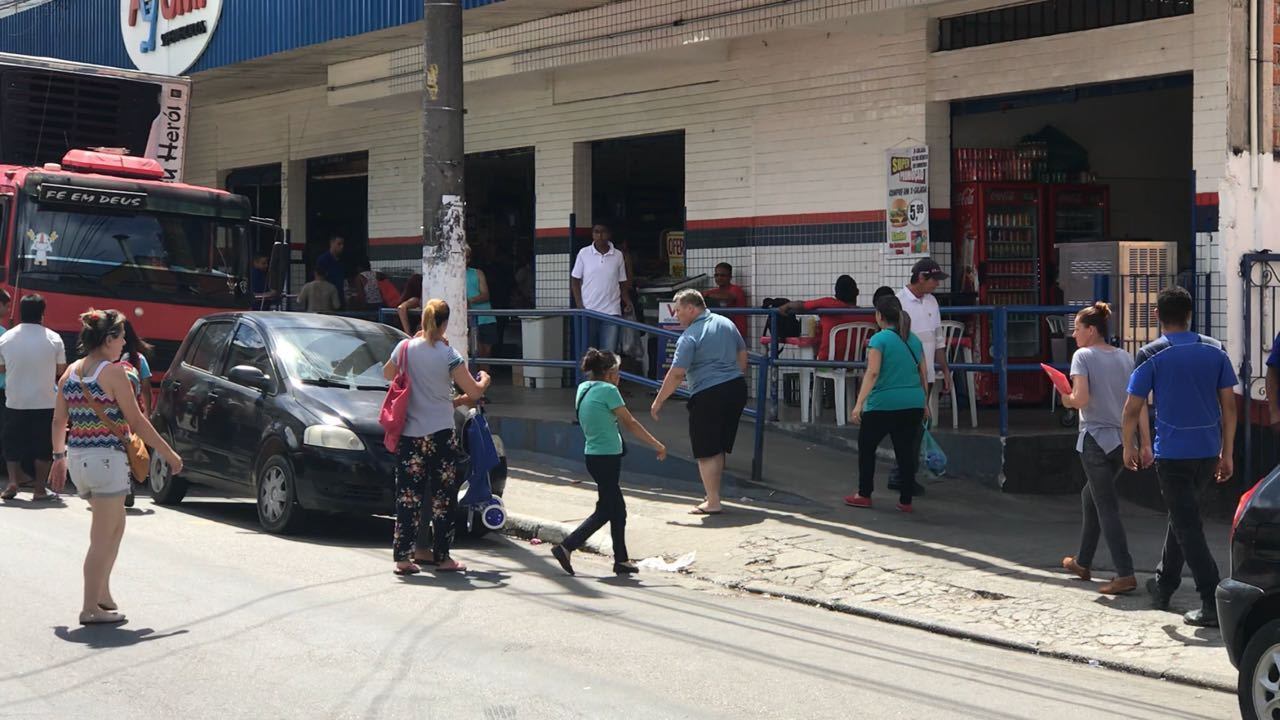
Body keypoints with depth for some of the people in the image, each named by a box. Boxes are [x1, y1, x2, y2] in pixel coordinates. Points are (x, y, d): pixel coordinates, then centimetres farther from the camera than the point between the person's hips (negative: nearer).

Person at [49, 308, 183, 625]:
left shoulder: (71, 372, 9)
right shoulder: (114, 373, -12)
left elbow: (58, 421, 12)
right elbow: (136, 421, -11)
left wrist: (59, 456, 22)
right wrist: (168, 454, -5)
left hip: (76, 457, 8)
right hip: (106, 457, -8)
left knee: (114, 526, 21)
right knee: (103, 536, -1)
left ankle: (102, 593, 22)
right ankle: (91, 608, 2)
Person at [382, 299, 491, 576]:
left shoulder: (405, 348, 0)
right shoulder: (449, 355, -9)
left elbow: (387, 374, 20)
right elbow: (474, 392, -6)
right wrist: (484, 380, 15)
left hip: (409, 434, 3)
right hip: (440, 433, -3)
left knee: (408, 495, 6)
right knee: (442, 497, 6)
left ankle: (403, 555, 2)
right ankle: (441, 556, 9)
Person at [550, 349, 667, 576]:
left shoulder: (583, 388, 7)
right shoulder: (608, 390, -14)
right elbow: (630, 423, -10)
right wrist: (657, 445, -2)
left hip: (593, 455, 9)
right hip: (607, 457, -9)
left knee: (617, 509, 14)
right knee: (605, 511, -1)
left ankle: (622, 560, 17)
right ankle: (566, 547, -6)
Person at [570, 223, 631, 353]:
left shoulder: (618, 255, 7)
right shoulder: (584, 253, 3)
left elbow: (622, 283, 13)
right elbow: (575, 280, 7)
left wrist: (627, 302, -4)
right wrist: (579, 305, -4)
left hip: (611, 311, 0)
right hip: (588, 310, 0)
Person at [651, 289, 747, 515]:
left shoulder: (689, 337, -14)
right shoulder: (726, 323, 9)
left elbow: (677, 374, -17)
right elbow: (742, 354, 18)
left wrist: (658, 401, -9)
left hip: (708, 395, -8)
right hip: (736, 389, 8)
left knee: (707, 452, 0)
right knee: (720, 447, 18)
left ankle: (713, 503, 0)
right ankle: (713, 494, 26)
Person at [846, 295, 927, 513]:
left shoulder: (879, 339, -8)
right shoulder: (914, 340, 11)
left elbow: (872, 373, -18)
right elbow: (924, 374, 14)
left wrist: (859, 403, -20)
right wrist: (924, 404, 25)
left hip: (884, 404, -5)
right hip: (914, 404, 5)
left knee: (866, 447, 12)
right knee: (906, 450, 9)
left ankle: (864, 495, 17)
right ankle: (906, 500, 9)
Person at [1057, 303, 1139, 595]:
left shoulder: (1083, 356, -9)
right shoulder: (1125, 357, 8)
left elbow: (1081, 399, -20)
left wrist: (1066, 400, 2)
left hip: (1096, 440, -7)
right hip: (1122, 440, 7)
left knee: (1106, 507, -4)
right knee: (1091, 496, 23)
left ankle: (1125, 574, -11)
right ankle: (1083, 563, 33)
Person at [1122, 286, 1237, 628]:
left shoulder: (1152, 355, -7)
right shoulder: (1215, 350, 4)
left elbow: (1132, 409, -6)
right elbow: (1229, 405, 5)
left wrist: (1130, 446, 11)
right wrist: (1227, 453, 12)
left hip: (1172, 453, -5)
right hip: (1208, 451, 5)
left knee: (1187, 525, -2)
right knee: (1182, 515, 22)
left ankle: (1213, 604, -10)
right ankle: (1163, 585, 35)